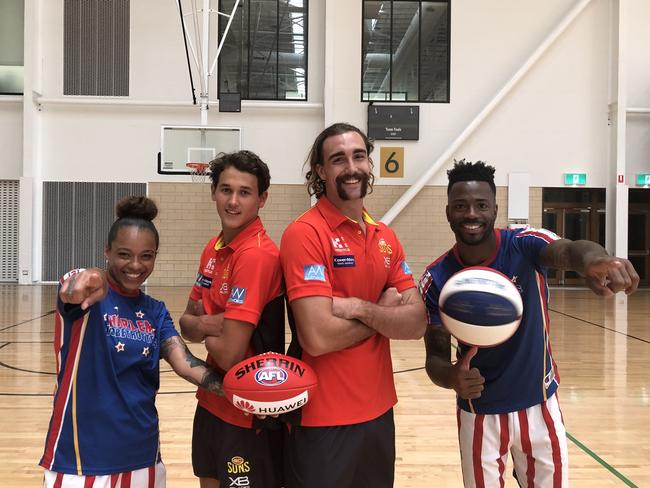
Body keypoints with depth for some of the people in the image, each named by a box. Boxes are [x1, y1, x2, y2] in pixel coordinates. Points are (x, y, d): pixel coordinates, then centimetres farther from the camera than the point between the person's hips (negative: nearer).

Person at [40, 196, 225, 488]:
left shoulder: (155, 310, 4)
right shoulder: (91, 294, -9)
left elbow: (185, 363, -8)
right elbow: (70, 294, -33)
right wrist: (84, 283, -56)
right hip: (81, 457, -4)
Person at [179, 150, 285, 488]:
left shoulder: (257, 255, -24)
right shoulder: (213, 249, 4)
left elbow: (229, 354, -26)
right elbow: (187, 322, 8)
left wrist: (205, 332, -5)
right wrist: (203, 324, -14)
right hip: (212, 401, 8)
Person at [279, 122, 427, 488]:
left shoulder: (386, 237, 5)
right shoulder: (305, 234, -16)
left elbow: (417, 323, -2)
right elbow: (318, 337, -24)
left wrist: (358, 308, -18)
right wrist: (384, 311, -9)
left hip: (379, 411, 6)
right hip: (323, 419, -6)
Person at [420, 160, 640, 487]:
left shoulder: (525, 245, -18)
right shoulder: (437, 279, -14)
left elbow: (567, 251, -41)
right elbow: (435, 356, -13)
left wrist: (595, 260, -65)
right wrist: (452, 377, -37)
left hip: (538, 405, 0)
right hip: (478, 414, 0)